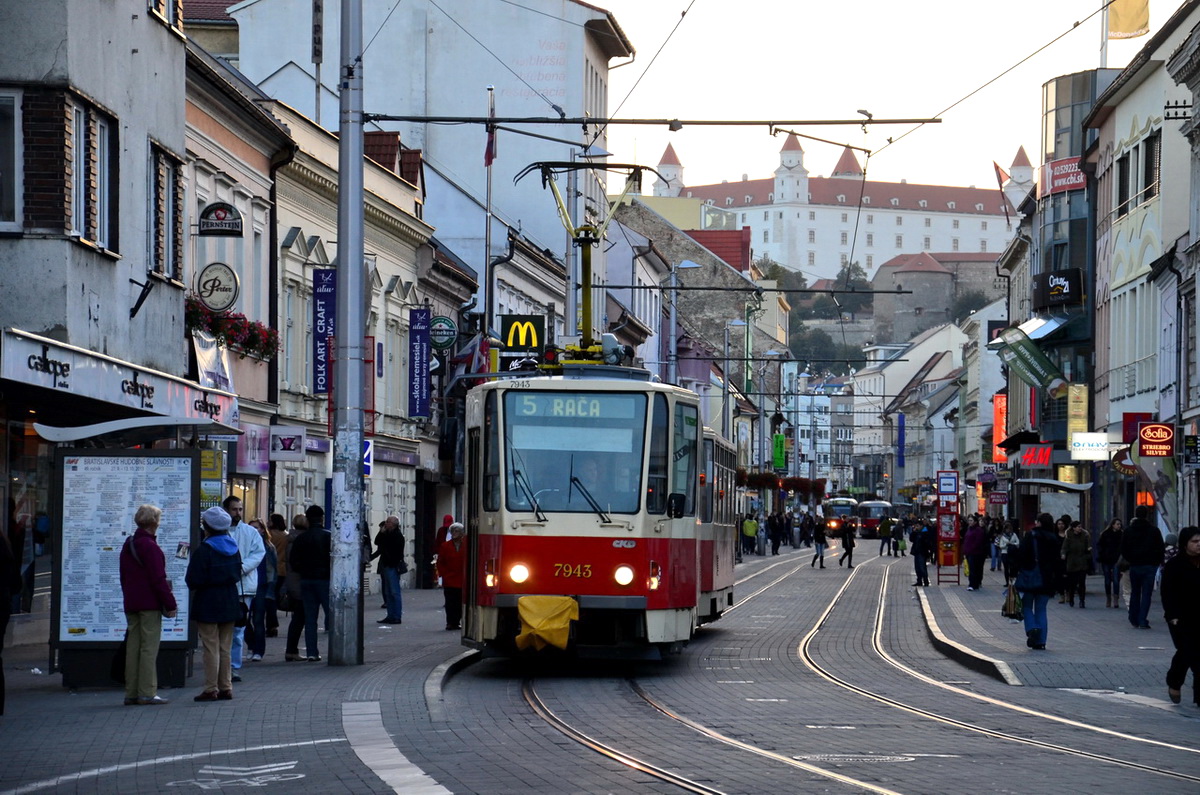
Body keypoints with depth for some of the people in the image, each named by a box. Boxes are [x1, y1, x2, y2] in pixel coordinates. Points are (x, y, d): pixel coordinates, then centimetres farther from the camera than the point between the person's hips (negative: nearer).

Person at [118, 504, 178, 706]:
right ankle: (147, 693, -8)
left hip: (131, 604, 8)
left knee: (133, 648, 9)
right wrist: (170, 604, -12)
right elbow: (158, 580, -16)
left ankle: (131, 693, 9)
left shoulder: (127, 545, 14)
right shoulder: (150, 547, -13)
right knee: (149, 648, -6)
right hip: (150, 604, -8)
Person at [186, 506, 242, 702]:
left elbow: (194, 581, -17)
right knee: (225, 649, 12)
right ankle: (226, 687, 14)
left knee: (211, 647, -3)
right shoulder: (234, 548, 4)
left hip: (208, 605, -6)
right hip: (230, 603, 6)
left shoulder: (203, 551, -17)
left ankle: (211, 689, -1)